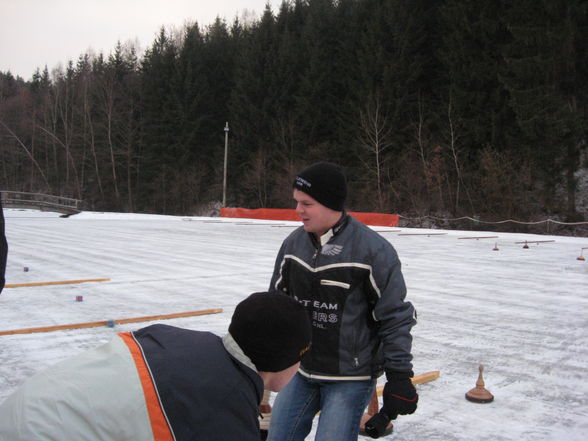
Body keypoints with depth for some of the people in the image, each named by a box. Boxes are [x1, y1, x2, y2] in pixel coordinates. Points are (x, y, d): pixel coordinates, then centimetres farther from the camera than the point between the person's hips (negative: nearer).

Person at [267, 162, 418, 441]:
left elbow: (396, 318, -13)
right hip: (301, 370, 6)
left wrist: (399, 377, -11)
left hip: (351, 377, -6)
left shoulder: (373, 249, -18)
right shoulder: (293, 243, -1)